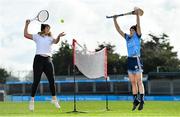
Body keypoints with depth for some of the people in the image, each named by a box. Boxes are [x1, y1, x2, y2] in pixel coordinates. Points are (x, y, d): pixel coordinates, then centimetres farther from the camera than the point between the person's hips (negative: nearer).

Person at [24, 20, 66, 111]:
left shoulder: (50, 38, 15)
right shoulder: (37, 37, 10)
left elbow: (56, 41, -8)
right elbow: (26, 35, 2)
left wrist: (59, 36, -29)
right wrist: (27, 24, -4)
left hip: (48, 60, 3)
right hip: (39, 59, -3)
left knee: (52, 80, -2)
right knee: (36, 81, -5)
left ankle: (54, 99, 12)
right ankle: (32, 100, 4)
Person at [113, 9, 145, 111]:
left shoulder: (137, 36, 1)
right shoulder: (127, 37, 15)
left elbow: (138, 26, -11)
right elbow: (119, 30, 18)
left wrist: (137, 15, -16)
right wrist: (115, 20, 15)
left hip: (137, 60, -6)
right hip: (130, 60, 6)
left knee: (139, 81, -8)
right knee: (133, 82, 7)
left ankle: (142, 100, -10)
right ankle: (136, 100, 11)